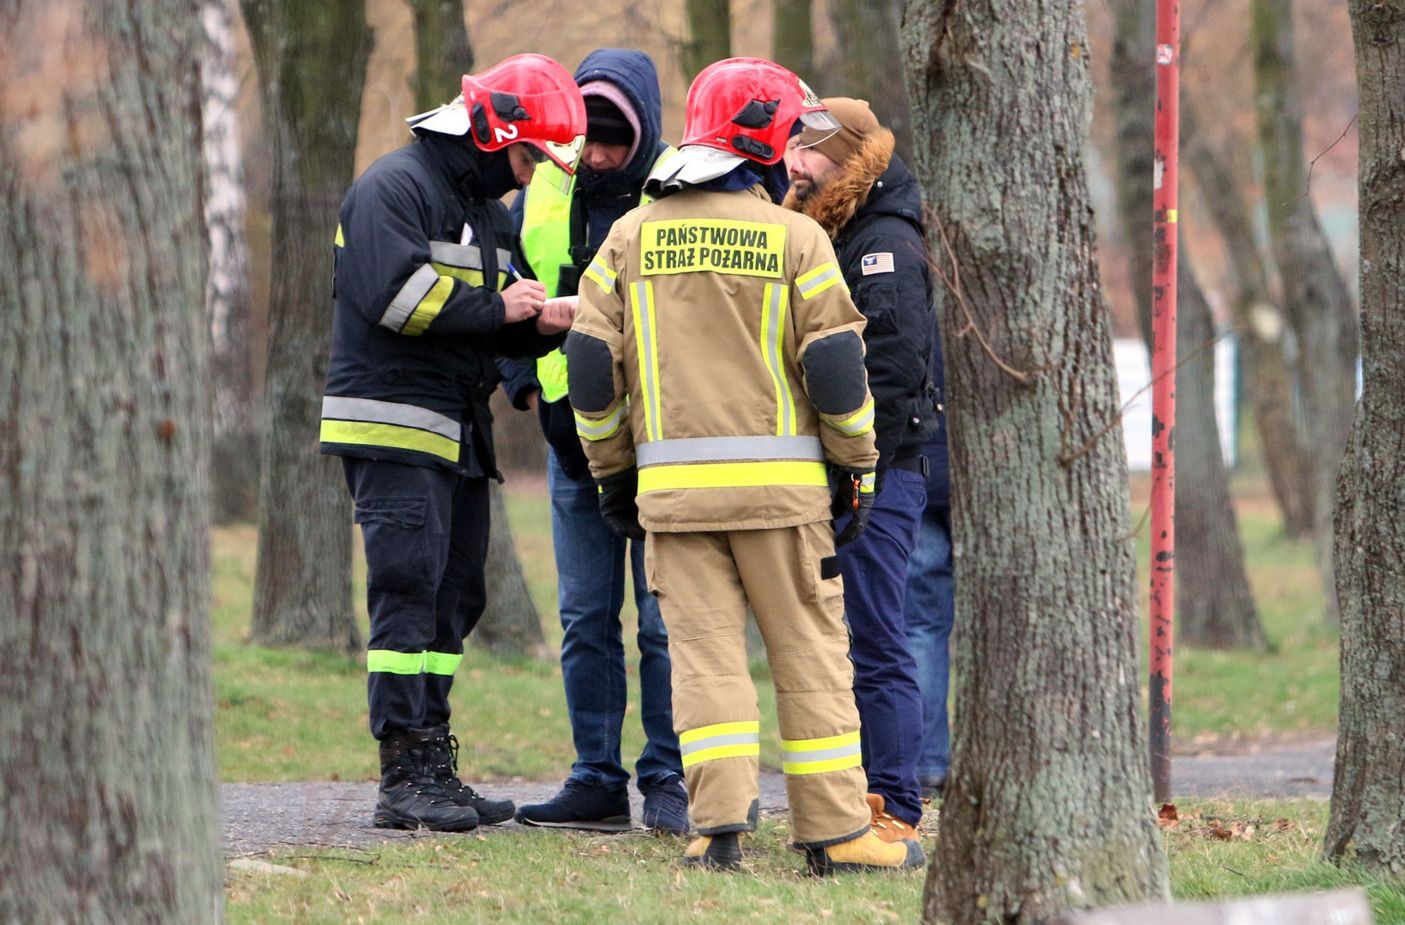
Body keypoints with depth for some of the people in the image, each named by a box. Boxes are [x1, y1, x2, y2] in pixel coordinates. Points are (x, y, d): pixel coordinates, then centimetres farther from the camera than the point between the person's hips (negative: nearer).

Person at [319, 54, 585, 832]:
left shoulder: (485, 207, 21)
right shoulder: (394, 188, -9)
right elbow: (392, 294, -22)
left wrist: (539, 327, 0)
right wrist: (496, 308, -15)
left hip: (459, 435, 10)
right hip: (394, 430, -10)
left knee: (453, 600, 9)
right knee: (408, 595, -12)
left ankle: (431, 767, 13)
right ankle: (403, 781, -13)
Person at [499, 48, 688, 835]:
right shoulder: (542, 191, 7)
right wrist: (526, 384, 4)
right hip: (573, 434, 5)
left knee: (664, 618, -3)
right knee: (586, 617, 7)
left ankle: (669, 779, 3)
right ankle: (598, 781, 12)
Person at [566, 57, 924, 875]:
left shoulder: (632, 238, 7)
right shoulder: (794, 238, -3)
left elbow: (591, 363, 6)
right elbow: (835, 367, -6)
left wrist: (613, 469, 15)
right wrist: (858, 469, 5)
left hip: (673, 484, 3)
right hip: (779, 483, -2)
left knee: (704, 648, 4)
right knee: (811, 650, 4)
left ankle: (720, 823, -6)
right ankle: (835, 830, 4)